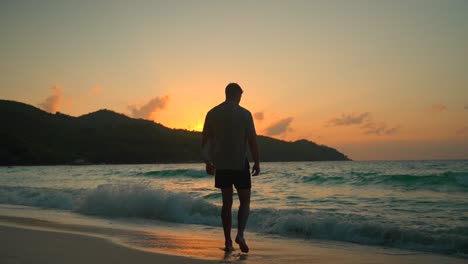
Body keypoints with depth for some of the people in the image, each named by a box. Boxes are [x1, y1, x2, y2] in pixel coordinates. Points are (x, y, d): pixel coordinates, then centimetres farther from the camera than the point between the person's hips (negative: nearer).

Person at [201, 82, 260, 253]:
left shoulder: (212, 114, 4)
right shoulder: (244, 114, -7)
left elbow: (205, 140, 8)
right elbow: (252, 140, -9)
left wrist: (208, 162, 17)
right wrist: (257, 162, -1)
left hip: (221, 165, 4)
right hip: (240, 164, -3)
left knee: (227, 203, 12)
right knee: (245, 202, 7)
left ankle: (228, 242, 11)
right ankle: (240, 234, -13)